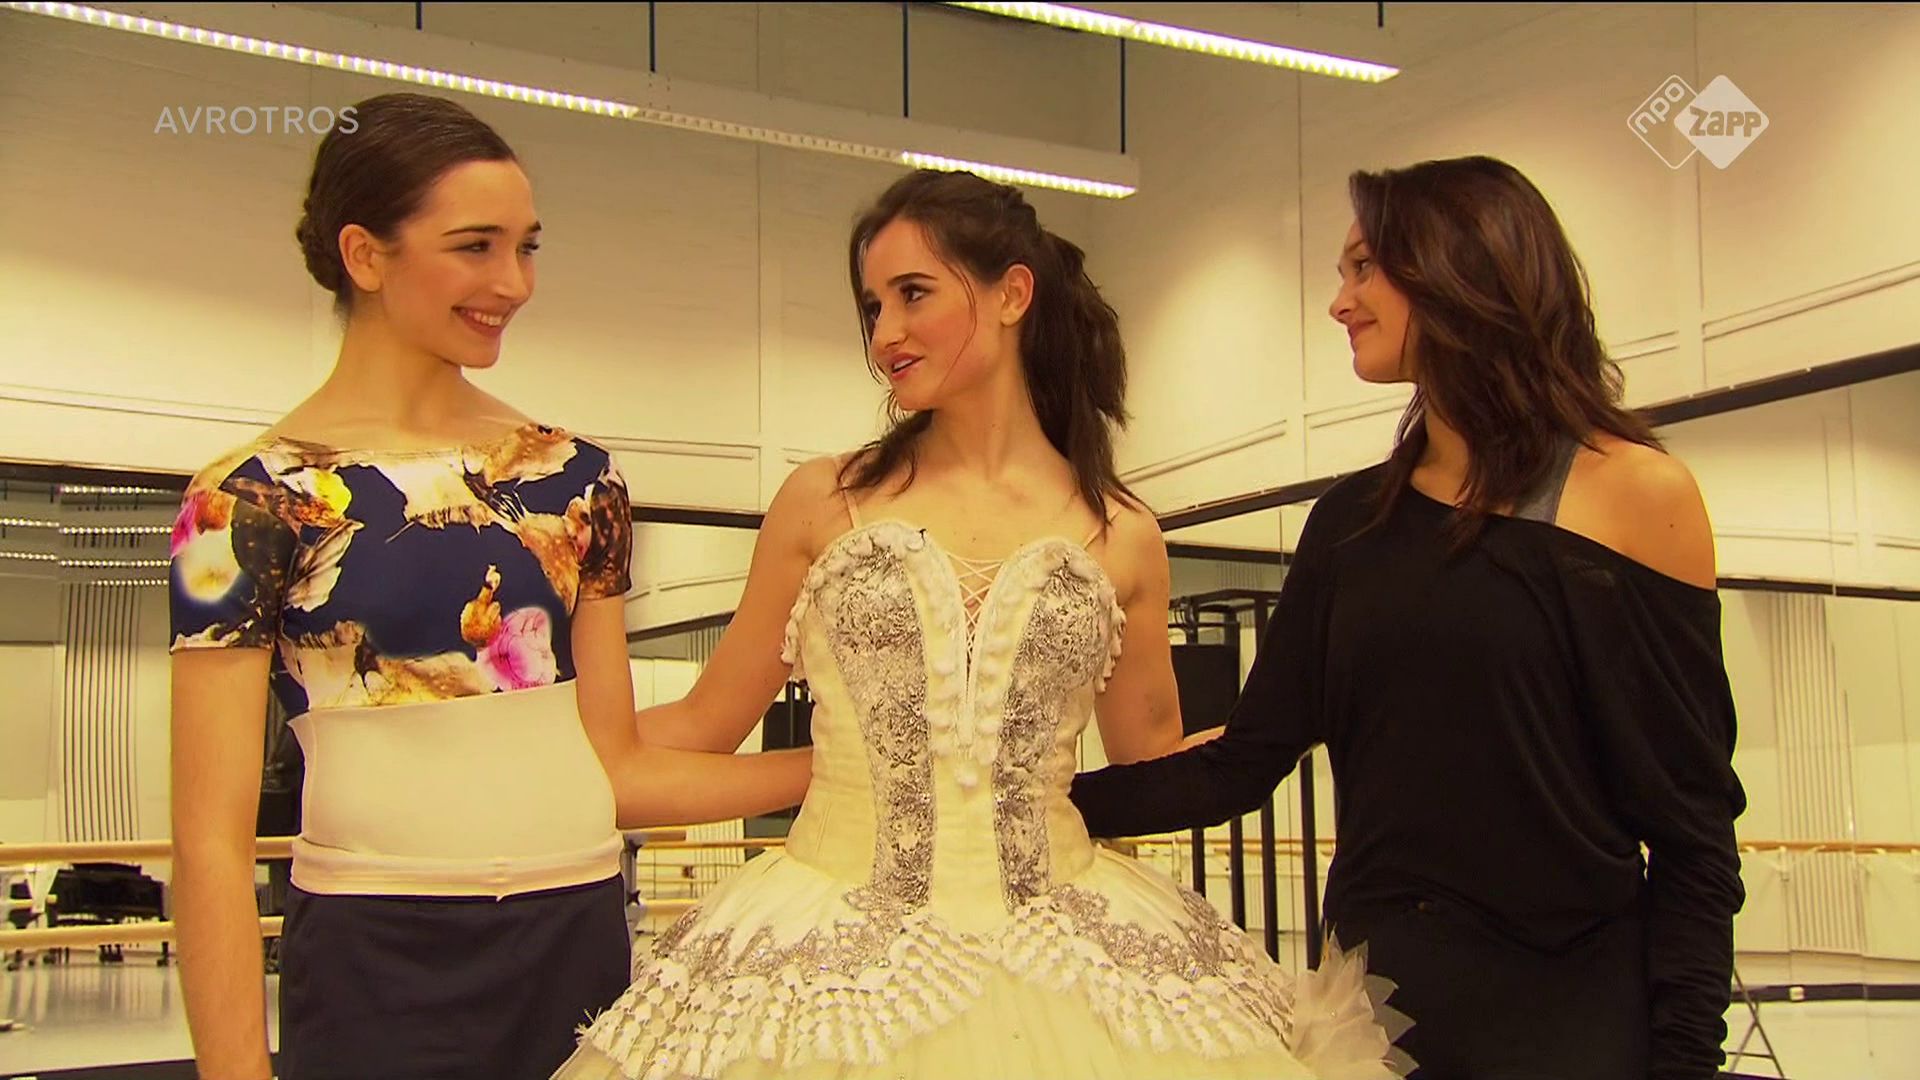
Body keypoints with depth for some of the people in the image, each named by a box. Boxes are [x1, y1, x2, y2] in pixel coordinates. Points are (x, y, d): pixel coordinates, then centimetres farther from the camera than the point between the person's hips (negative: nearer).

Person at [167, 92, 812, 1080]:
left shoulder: (575, 478, 8)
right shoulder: (252, 499, -4)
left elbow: (610, 767, 11)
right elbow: (213, 839, -6)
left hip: (583, 952, 4)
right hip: (376, 970, -4)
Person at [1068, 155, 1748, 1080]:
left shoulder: (1633, 494, -6)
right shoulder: (1353, 522, 8)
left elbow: (1692, 824, -7)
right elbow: (1246, 759, 5)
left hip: (1568, 1005, -4)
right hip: (1375, 984, 5)